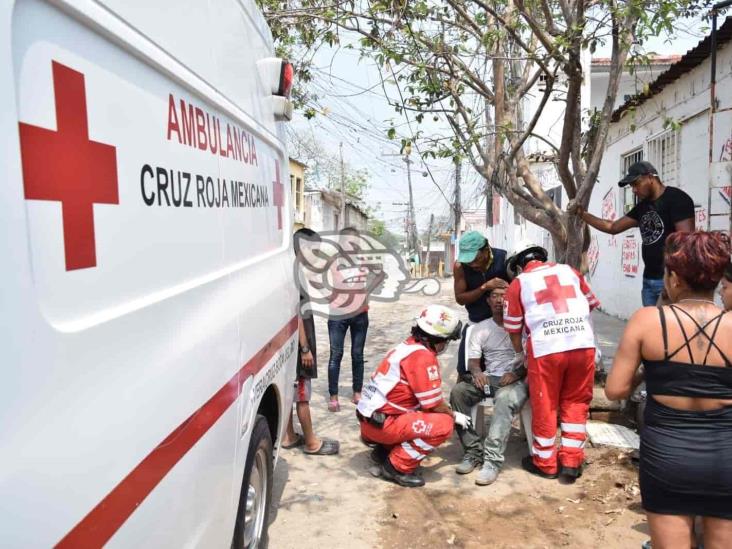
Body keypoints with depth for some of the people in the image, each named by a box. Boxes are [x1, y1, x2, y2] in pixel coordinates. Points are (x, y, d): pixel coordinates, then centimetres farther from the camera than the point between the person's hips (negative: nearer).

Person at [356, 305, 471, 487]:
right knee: (443, 424, -15)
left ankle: (385, 449, 16)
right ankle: (397, 466, -7)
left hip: (371, 416, 10)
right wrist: (455, 416, 4)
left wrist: (447, 409, 21)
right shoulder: (422, 355, -18)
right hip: (381, 423, -10)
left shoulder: (409, 346, 10)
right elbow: (432, 403, -14)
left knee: (435, 414, 22)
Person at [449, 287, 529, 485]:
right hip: (489, 378, 4)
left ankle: (492, 460, -38)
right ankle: (473, 451, -19)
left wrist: (517, 373, -19)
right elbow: (473, 360, 10)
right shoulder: (480, 328, 16)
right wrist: (477, 372, -14)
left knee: (505, 398, -38)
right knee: (458, 391, -24)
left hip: (517, 380, -4)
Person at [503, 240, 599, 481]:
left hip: (546, 349, -3)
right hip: (583, 344, 3)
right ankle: (571, 461, 20)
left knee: (544, 407, 11)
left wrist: (520, 353, 28)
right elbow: (591, 304, 24)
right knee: (576, 403, 16)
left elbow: (513, 328, 12)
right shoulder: (569, 271, 17)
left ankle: (545, 463, 24)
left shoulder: (518, 283, 10)